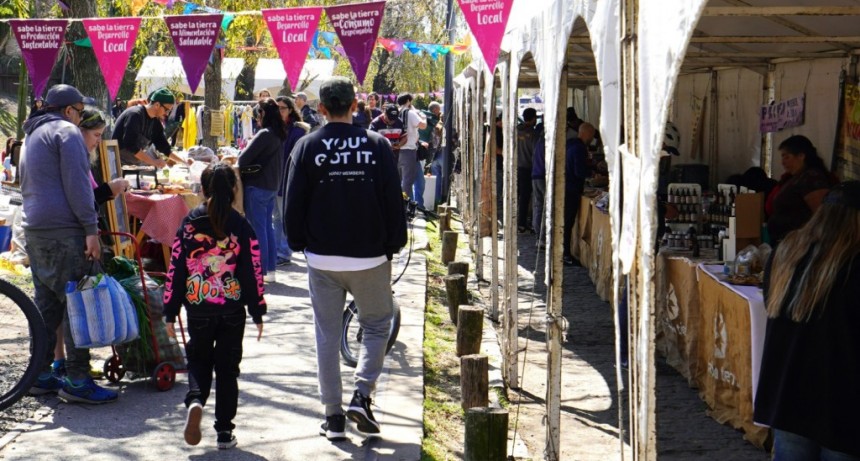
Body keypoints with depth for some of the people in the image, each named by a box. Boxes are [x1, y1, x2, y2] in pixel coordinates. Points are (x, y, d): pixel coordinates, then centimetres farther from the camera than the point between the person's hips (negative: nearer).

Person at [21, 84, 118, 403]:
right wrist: (91, 229, -17)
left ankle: (40, 376, 17)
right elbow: (77, 184, -14)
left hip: (34, 230, 10)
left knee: (46, 305, 14)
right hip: (64, 232, -9)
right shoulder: (66, 131, -4)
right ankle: (77, 381, -10)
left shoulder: (32, 136, 25)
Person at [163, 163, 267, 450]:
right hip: (233, 310, 0)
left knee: (198, 360, 17)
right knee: (227, 368, 10)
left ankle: (195, 401, -12)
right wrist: (258, 313, 5)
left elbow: (175, 270, -2)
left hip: (198, 309, 0)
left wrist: (170, 312, 6)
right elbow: (253, 273, -4)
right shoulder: (242, 227, -5)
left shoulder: (189, 225, -3)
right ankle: (224, 431, 11)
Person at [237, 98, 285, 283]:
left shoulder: (264, 134, -19)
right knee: (267, 228, 14)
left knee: (258, 230, -2)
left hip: (257, 187, -9)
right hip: (272, 186, 9)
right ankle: (270, 269, 19)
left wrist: (238, 164, 2)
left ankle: (260, 271, 2)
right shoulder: (278, 135, 8)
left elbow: (244, 158, -17)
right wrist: (246, 161, 11)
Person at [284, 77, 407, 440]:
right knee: (377, 326, 16)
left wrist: (299, 243, 13)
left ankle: (333, 416, 9)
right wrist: (394, 244, 8)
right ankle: (362, 395, 0)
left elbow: (294, 203, 0)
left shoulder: (307, 147, -3)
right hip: (370, 259, -1)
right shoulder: (377, 145, -5)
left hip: (322, 259, 1)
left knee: (327, 336, 8)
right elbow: (393, 201, -3)